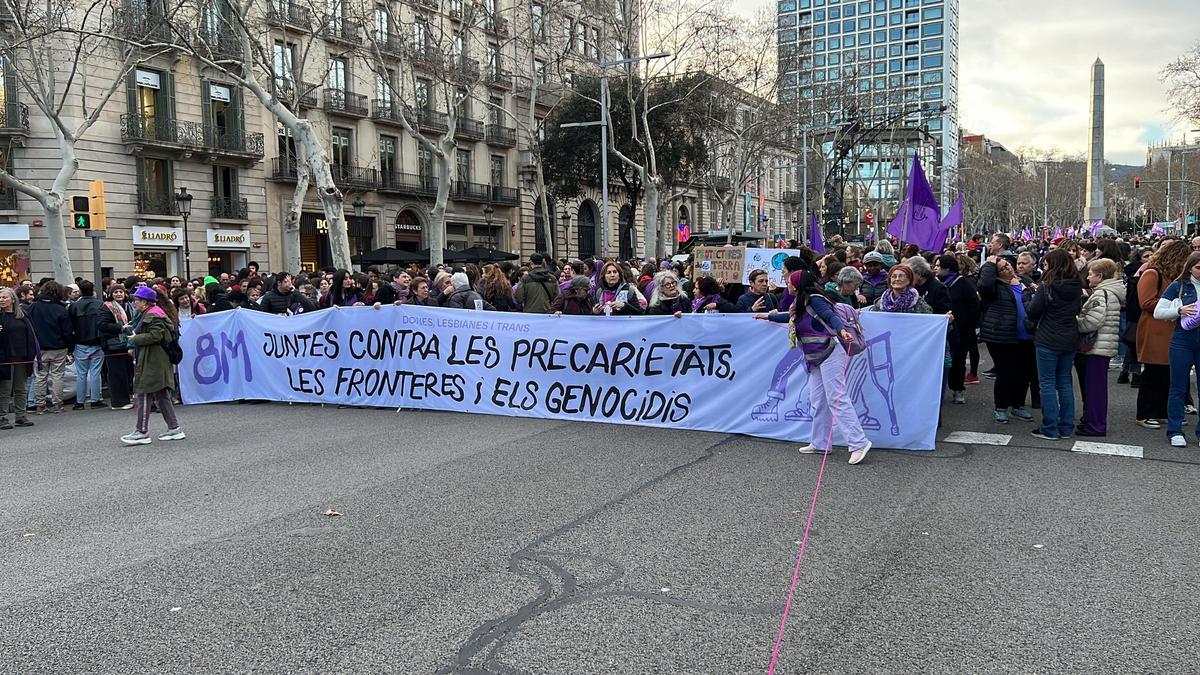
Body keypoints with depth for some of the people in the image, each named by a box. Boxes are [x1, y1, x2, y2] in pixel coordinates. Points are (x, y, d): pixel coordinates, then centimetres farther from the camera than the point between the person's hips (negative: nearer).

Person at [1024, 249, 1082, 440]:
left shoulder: (1047, 286, -15)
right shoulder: (1076, 287, 4)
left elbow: (1032, 312, -14)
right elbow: (1078, 311, 15)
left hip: (1048, 341, -6)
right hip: (1070, 340, 6)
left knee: (1047, 383, 1)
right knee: (1065, 382, 14)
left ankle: (1050, 429, 1)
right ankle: (1066, 428, 18)